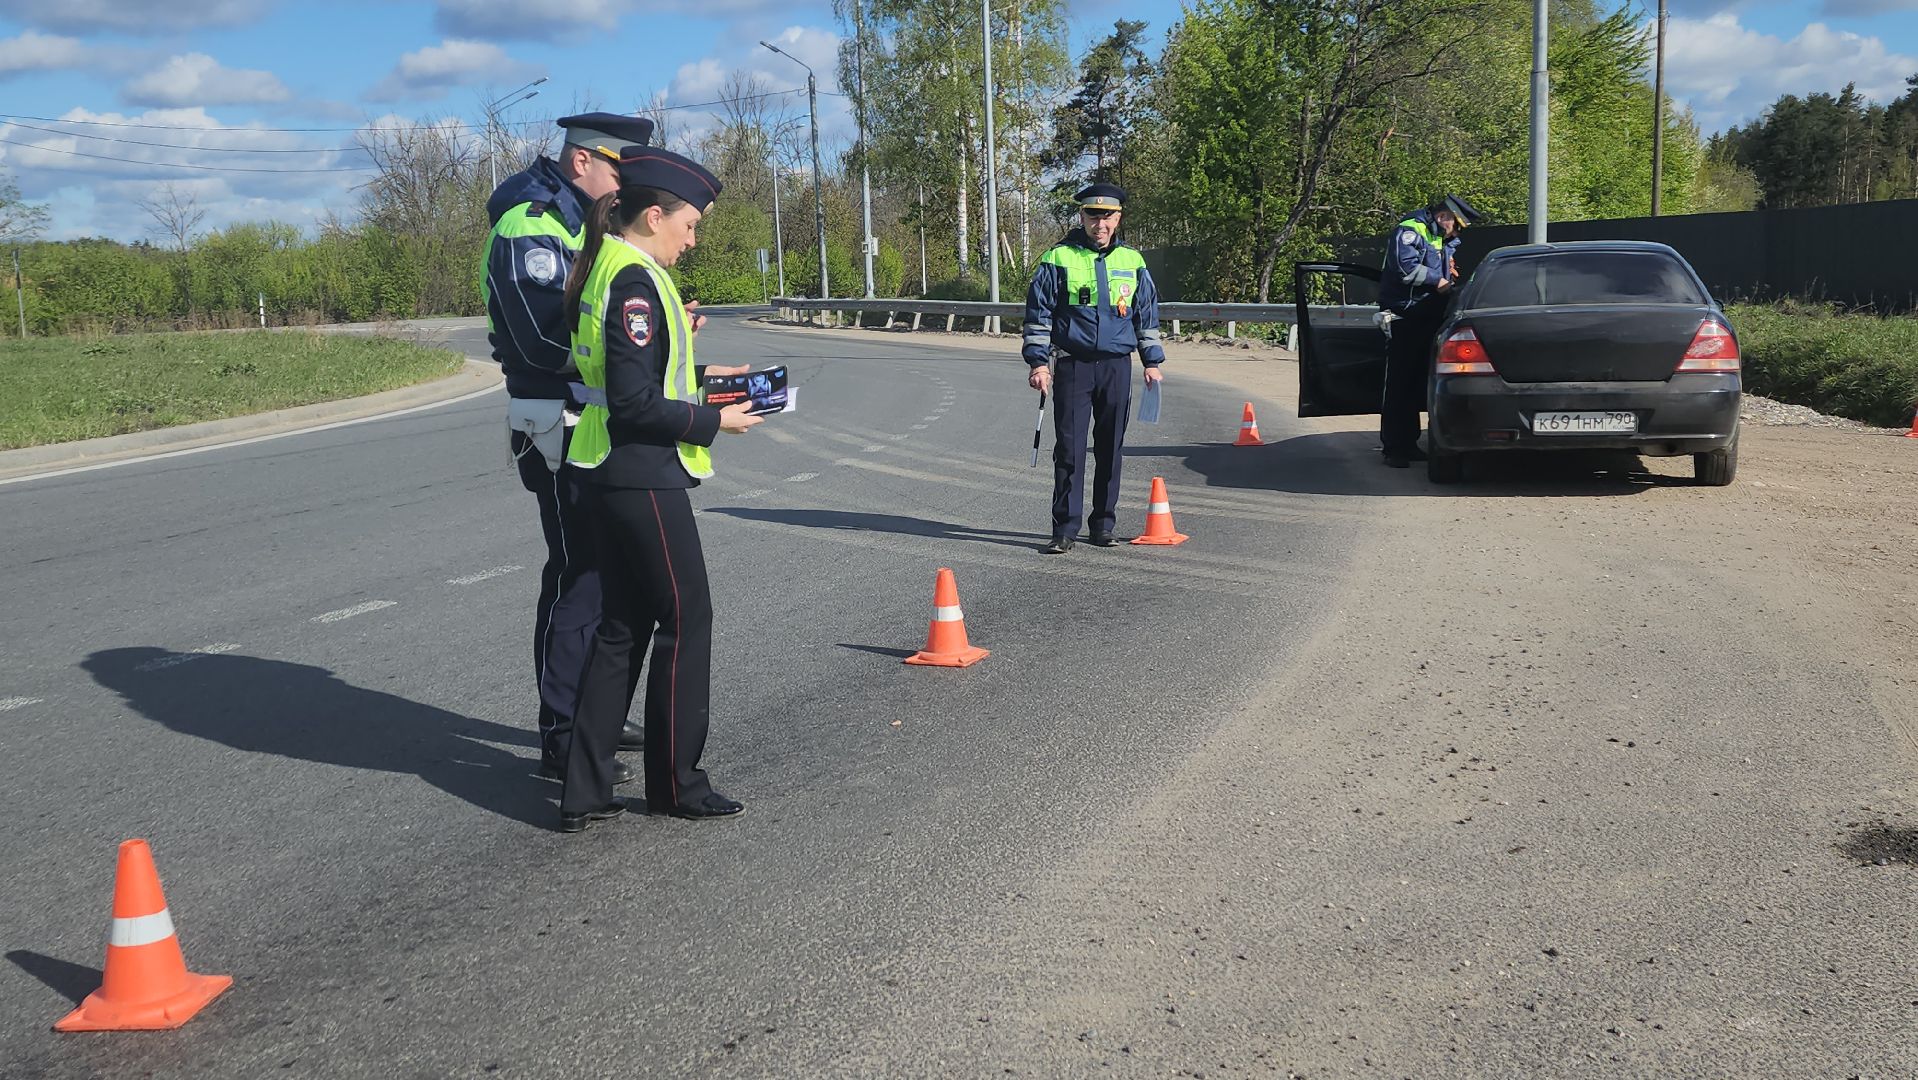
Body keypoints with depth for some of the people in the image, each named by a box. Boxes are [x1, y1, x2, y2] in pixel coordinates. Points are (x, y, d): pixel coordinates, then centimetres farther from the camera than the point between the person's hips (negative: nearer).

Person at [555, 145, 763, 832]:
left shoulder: (600, 271, 13)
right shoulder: (635, 282, -17)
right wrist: (714, 421, -12)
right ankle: (675, 783, 15)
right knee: (685, 620, 3)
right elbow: (636, 404, -22)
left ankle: (584, 793, 16)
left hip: (609, 476, 10)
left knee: (622, 627, 13)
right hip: (644, 478, -10)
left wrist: (677, 343, 12)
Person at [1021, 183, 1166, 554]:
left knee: (1110, 449, 7)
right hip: (1072, 366, -3)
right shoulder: (1058, 258, 0)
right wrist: (1038, 362, -5)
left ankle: (1103, 524, 18)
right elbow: (1038, 313, 1)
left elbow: (1147, 314, 17)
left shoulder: (1132, 260, 10)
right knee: (1069, 450, -5)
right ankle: (1065, 528, 0)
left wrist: (1152, 362, 13)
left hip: (1117, 367, 3)